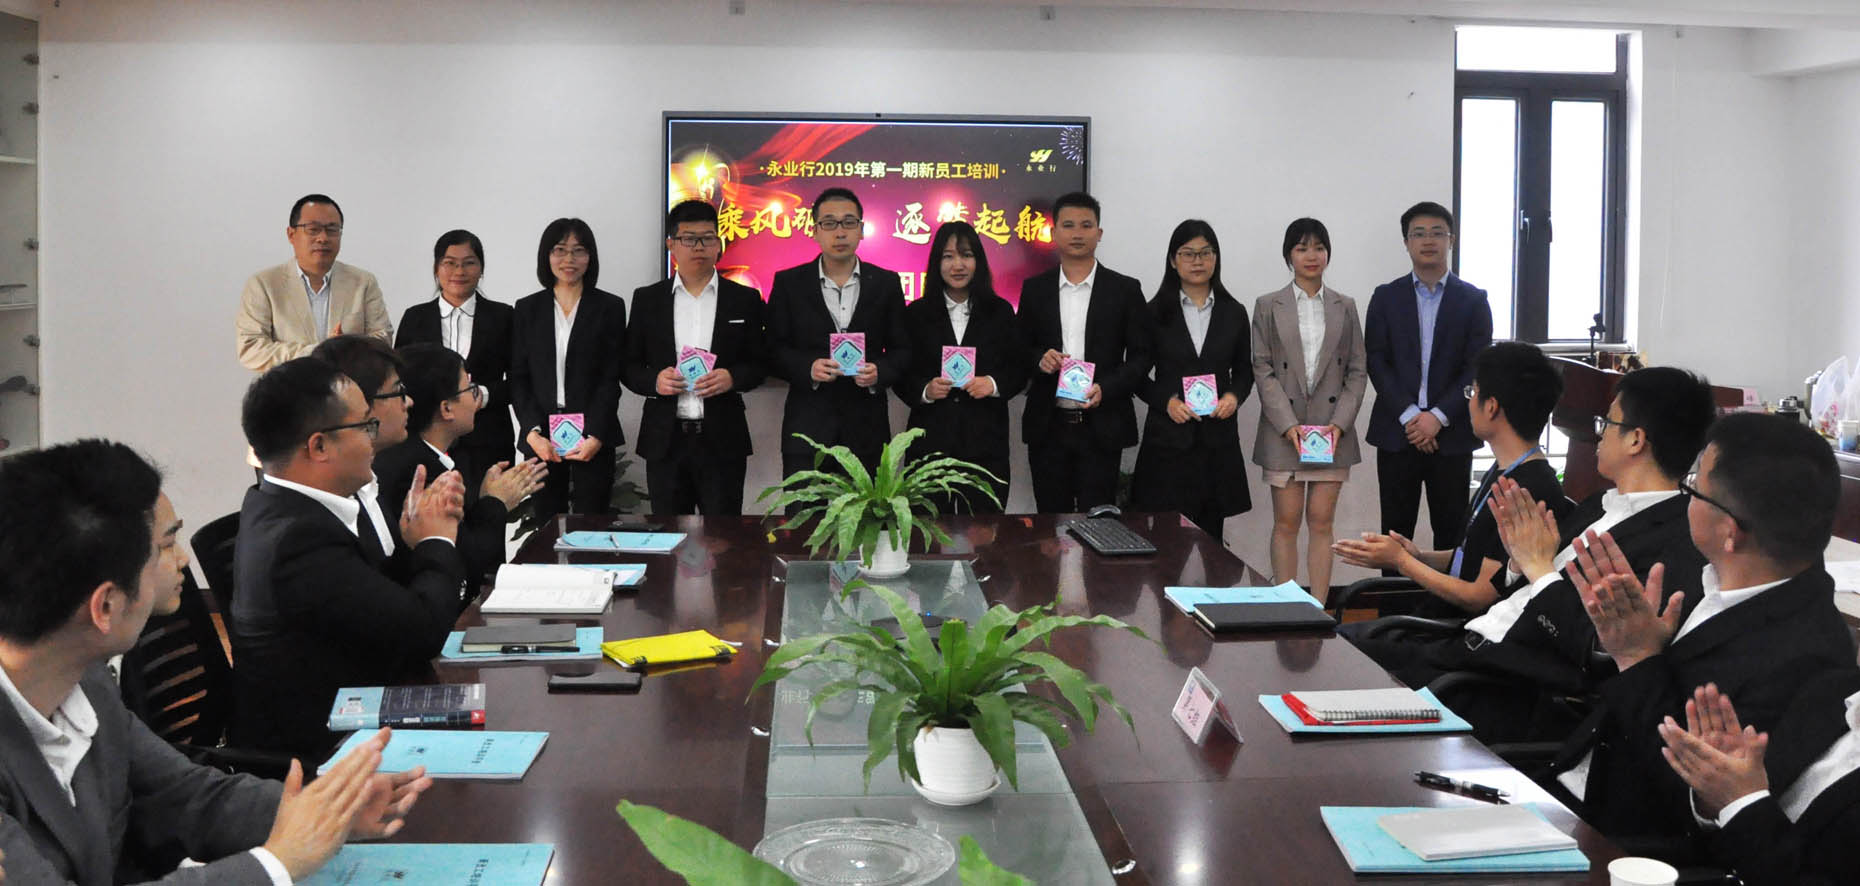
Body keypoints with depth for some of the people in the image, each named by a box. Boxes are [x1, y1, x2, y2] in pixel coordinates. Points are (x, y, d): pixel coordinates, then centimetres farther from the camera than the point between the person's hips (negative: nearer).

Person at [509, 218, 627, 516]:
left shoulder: (610, 307, 4)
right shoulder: (527, 309, 9)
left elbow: (611, 378, -1)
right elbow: (518, 378, 6)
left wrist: (595, 436, -12)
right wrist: (532, 432, -8)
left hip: (593, 438, -2)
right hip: (541, 439, 2)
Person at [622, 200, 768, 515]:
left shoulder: (744, 299, 5)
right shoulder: (647, 299, 7)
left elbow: (759, 362, 6)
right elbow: (629, 365, 9)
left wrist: (732, 378, -14)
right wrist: (654, 381, -12)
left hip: (723, 441, -1)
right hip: (664, 441, 1)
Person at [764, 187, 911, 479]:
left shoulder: (886, 283, 7)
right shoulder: (789, 283, 5)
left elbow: (902, 349, 8)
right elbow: (774, 348, 4)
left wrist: (880, 372, -12)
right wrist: (808, 369, -15)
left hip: (867, 430, 1)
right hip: (807, 427, -1)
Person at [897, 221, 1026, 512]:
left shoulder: (1000, 312, 8)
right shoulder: (917, 313, 6)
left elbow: (1019, 370, 9)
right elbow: (900, 375, 6)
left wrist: (994, 384, -10)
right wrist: (925, 390, -13)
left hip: (986, 441, 0)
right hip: (930, 440, 0)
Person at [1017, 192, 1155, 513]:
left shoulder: (1125, 290, 2)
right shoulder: (1035, 289, 8)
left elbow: (1141, 356, 1)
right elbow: (1020, 351, 12)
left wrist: (1106, 388, -14)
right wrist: (1039, 360, -10)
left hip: (1100, 427, -2)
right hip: (1048, 426, 2)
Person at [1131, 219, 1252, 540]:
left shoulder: (1234, 313, 10)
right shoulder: (1155, 312, 2)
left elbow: (1244, 370, 17)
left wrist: (1234, 396, -4)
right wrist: (1166, 401, -11)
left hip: (1218, 438, 2)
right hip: (1168, 438, -2)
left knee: (1210, 533, 4)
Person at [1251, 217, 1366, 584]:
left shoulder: (1345, 306, 10)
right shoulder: (1268, 306, 4)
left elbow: (1357, 371, 7)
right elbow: (1262, 370, -1)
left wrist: (1339, 423, -6)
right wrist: (1288, 425, -11)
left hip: (1332, 429, 2)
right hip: (1283, 431, -1)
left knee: (1322, 522, 3)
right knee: (1286, 522, 1)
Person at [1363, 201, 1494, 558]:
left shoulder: (1473, 300, 5)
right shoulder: (1386, 297, 7)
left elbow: (1477, 367, -2)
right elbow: (1376, 361, 0)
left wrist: (1438, 417, -12)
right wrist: (1409, 416, -12)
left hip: (1451, 434, 0)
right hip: (1397, 432, 1)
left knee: (1451, 529, 3)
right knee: (1396, 529, 3)